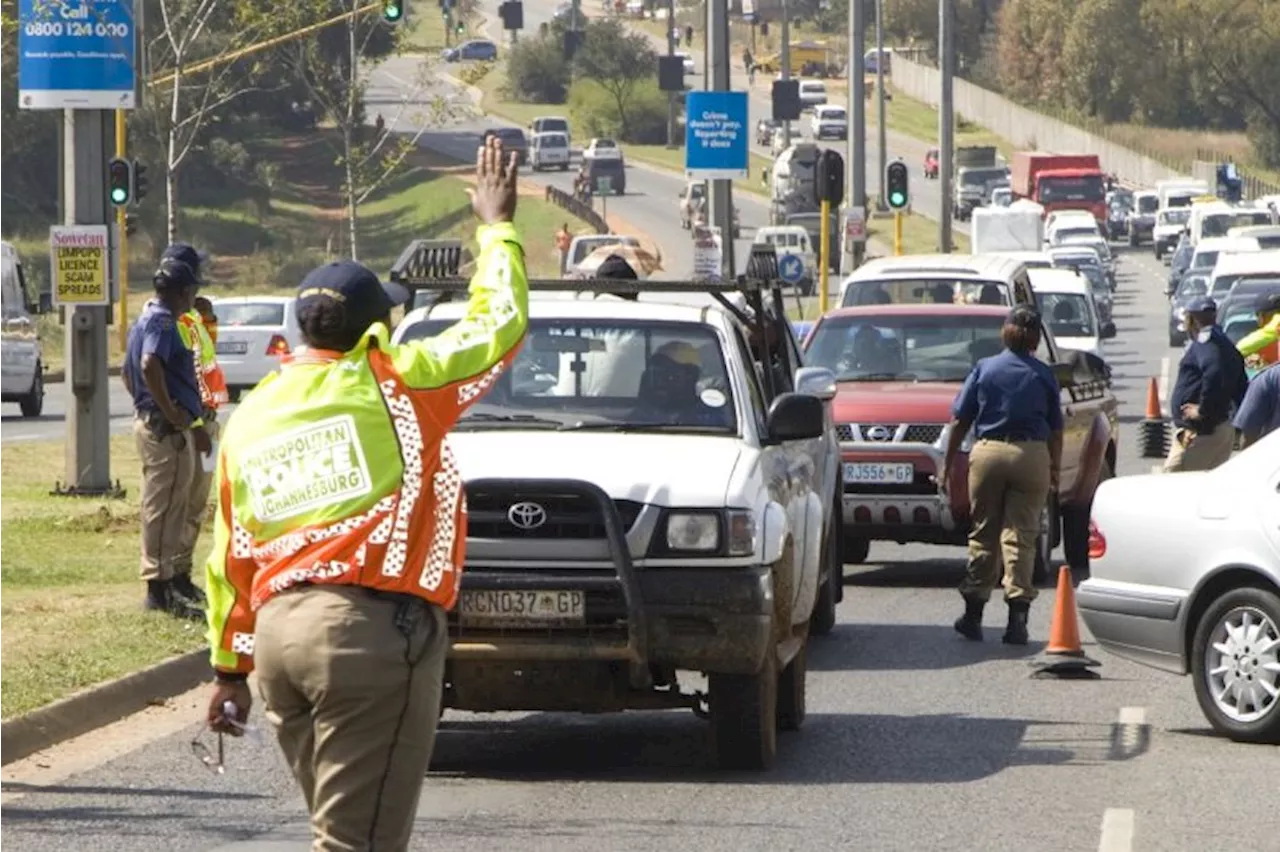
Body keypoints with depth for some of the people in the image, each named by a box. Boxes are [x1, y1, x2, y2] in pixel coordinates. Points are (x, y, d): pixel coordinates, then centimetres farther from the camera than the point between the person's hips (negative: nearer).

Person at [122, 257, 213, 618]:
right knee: (163, 507, -8)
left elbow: (128, 372, 27)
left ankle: (174, 577, 26)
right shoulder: (162, 323, -15)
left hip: (150, 422, 11)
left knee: (171, 507, 18)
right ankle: (159, 587, -7)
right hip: (168, 429, -11)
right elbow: (150, 365, -32)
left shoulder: (146, 320, 17)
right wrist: (170, 411, -25)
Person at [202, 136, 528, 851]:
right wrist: (497, 226, 20)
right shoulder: (393, 383, -2)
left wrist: (229, 669, 23)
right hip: (375, 629, -7)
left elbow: (231, 561, 17)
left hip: (276, 631, 7)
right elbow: (499, 324, 6)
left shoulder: (248, 418, 15)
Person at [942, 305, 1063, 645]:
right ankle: (1018, 614, -8)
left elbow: (960, 422, 4)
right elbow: (1056, 430, 4)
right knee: (1021, 536, 1)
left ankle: (973, 615, 13)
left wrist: (947, 464, 10)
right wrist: (1055, 470, 15)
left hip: (988, 452, 1)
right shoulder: (1043, 375, 4)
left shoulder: (984, 369, 5)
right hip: (1032, 455, -1)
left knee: (983, 534, 10)